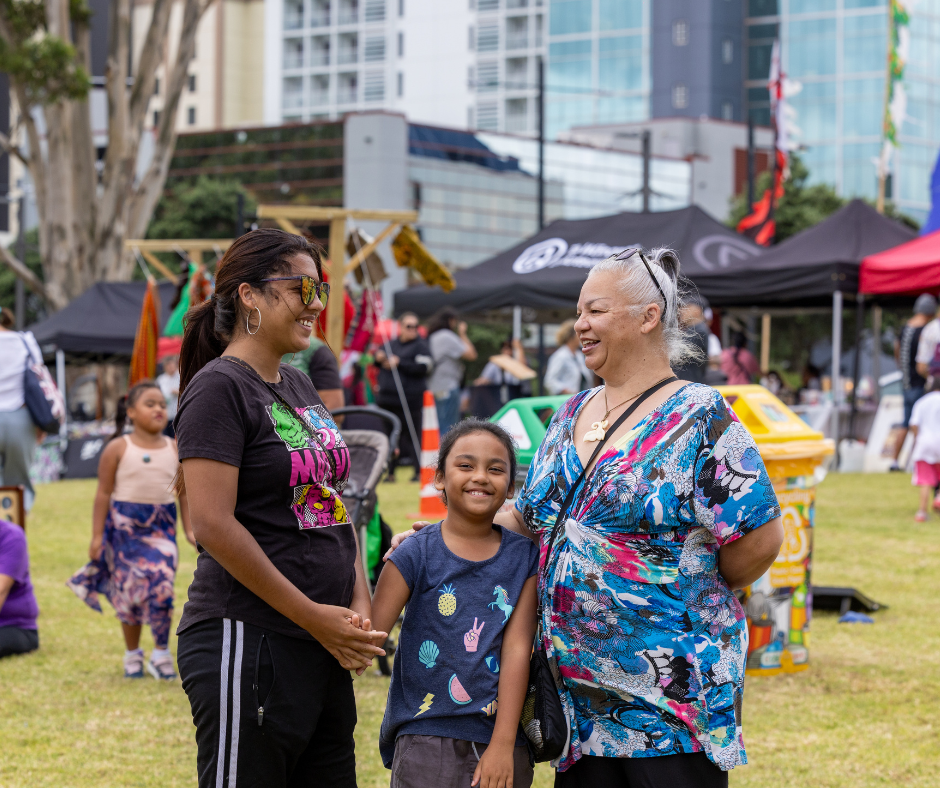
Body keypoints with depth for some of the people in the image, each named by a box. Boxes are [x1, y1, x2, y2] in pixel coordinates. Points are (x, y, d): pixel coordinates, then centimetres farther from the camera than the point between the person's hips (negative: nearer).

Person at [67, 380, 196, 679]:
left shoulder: (176, 449, 5)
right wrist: (97, 535, -3)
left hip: (161, 526, 1)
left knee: (162, 585, -12)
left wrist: (189, 530, 6)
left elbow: (184, 492, 11)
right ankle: (132, 654, 20)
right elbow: (104, 493, -1)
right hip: (125, 525, -1)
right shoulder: (118, 449, -3)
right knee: (129, 590, 5)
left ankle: (161, 651, 2)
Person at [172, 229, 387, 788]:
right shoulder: (219, 389, -9)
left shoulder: (300, 387, 16)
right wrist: (313, 616, -15)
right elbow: (213, 524, -18)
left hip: (325, 649, 9)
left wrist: (359, 605, 2)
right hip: (249, 642, -8)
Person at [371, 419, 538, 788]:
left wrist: (503, 745, -8)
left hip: (501, 742, 2)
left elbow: (517, 650, -2)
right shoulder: (417, 555, -2)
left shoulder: (523, 557, 3)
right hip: (426, 739, -2)